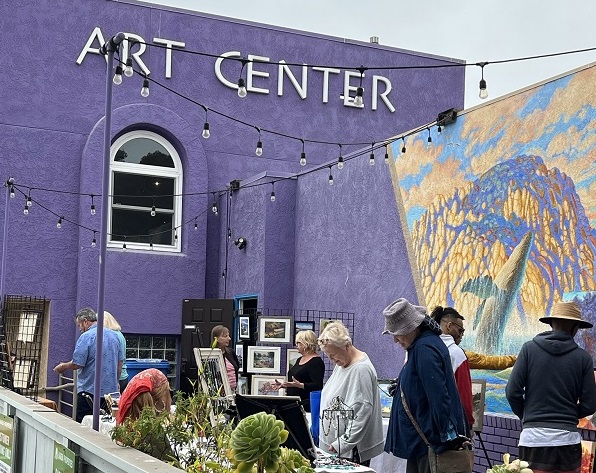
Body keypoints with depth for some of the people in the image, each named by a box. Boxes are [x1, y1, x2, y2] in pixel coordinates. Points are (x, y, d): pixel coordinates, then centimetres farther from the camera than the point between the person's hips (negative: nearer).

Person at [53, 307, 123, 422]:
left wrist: (63, 367, 4)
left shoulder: (86, 337, -12)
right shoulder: (114, 335, 9)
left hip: (90, 390, -7)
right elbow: (120, 362, 15)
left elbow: (77, 364, -15)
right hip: (111, 390, 7)